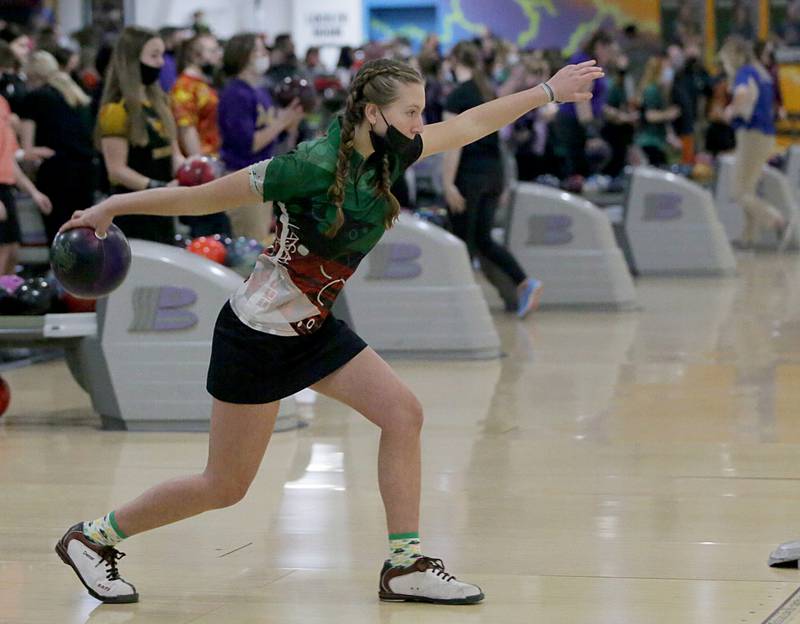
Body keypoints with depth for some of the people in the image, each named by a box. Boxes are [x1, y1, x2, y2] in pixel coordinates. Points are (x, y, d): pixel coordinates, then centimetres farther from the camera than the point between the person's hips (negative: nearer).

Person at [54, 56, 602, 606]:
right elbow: (206, 197, -18)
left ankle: (405, 565, 3)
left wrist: (548, 91, 13)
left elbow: (466, 126, 9)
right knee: (225, 488, 1)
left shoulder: (387, 156, -3)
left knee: (403, 413, -5)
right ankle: (93, 537, 17)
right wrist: (113, 207, -10)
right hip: (256, 334, -8)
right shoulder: (314, 166, -25)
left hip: (315, 330, 8)